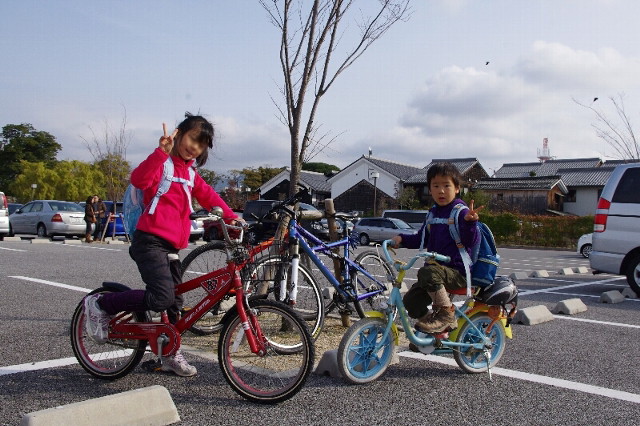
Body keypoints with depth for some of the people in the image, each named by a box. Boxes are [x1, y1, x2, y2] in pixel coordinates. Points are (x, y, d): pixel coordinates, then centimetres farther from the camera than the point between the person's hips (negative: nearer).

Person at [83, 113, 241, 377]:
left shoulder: (188, 172, 21)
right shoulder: (163, 163, -6)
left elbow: (207, 195, 18)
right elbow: (139, 179, -25)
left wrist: (230, 216, 3)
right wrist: (162, 152, -35)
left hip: (171, 247, 9)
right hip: (150, 241, -9)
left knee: (174, 303, 13)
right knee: (161, 298, -23)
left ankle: (171, 355, 27)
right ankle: (100, 305, -5)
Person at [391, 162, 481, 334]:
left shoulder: (461, 211, -8)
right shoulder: (433, 213, 14)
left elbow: (471, 241, -19)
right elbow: (421, 239, 23)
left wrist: (469, 222, -38)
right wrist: (401, 239, 7)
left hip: (457, 272, -7)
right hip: (436, 269, 7)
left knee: (427, 272, -35)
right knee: (411, 301, -3)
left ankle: (447, 314, -17)